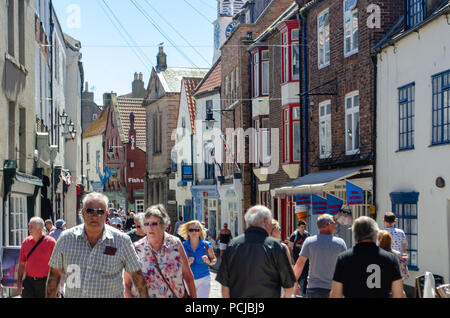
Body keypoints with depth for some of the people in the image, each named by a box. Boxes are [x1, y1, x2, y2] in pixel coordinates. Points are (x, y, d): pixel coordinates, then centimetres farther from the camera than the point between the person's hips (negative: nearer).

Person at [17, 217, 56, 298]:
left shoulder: (50, 242, -5)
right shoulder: (26, 242, 7)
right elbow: (22, 263, 13)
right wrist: (19, 283, 9)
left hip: (45, 282, -3)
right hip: (29, 282, 3)